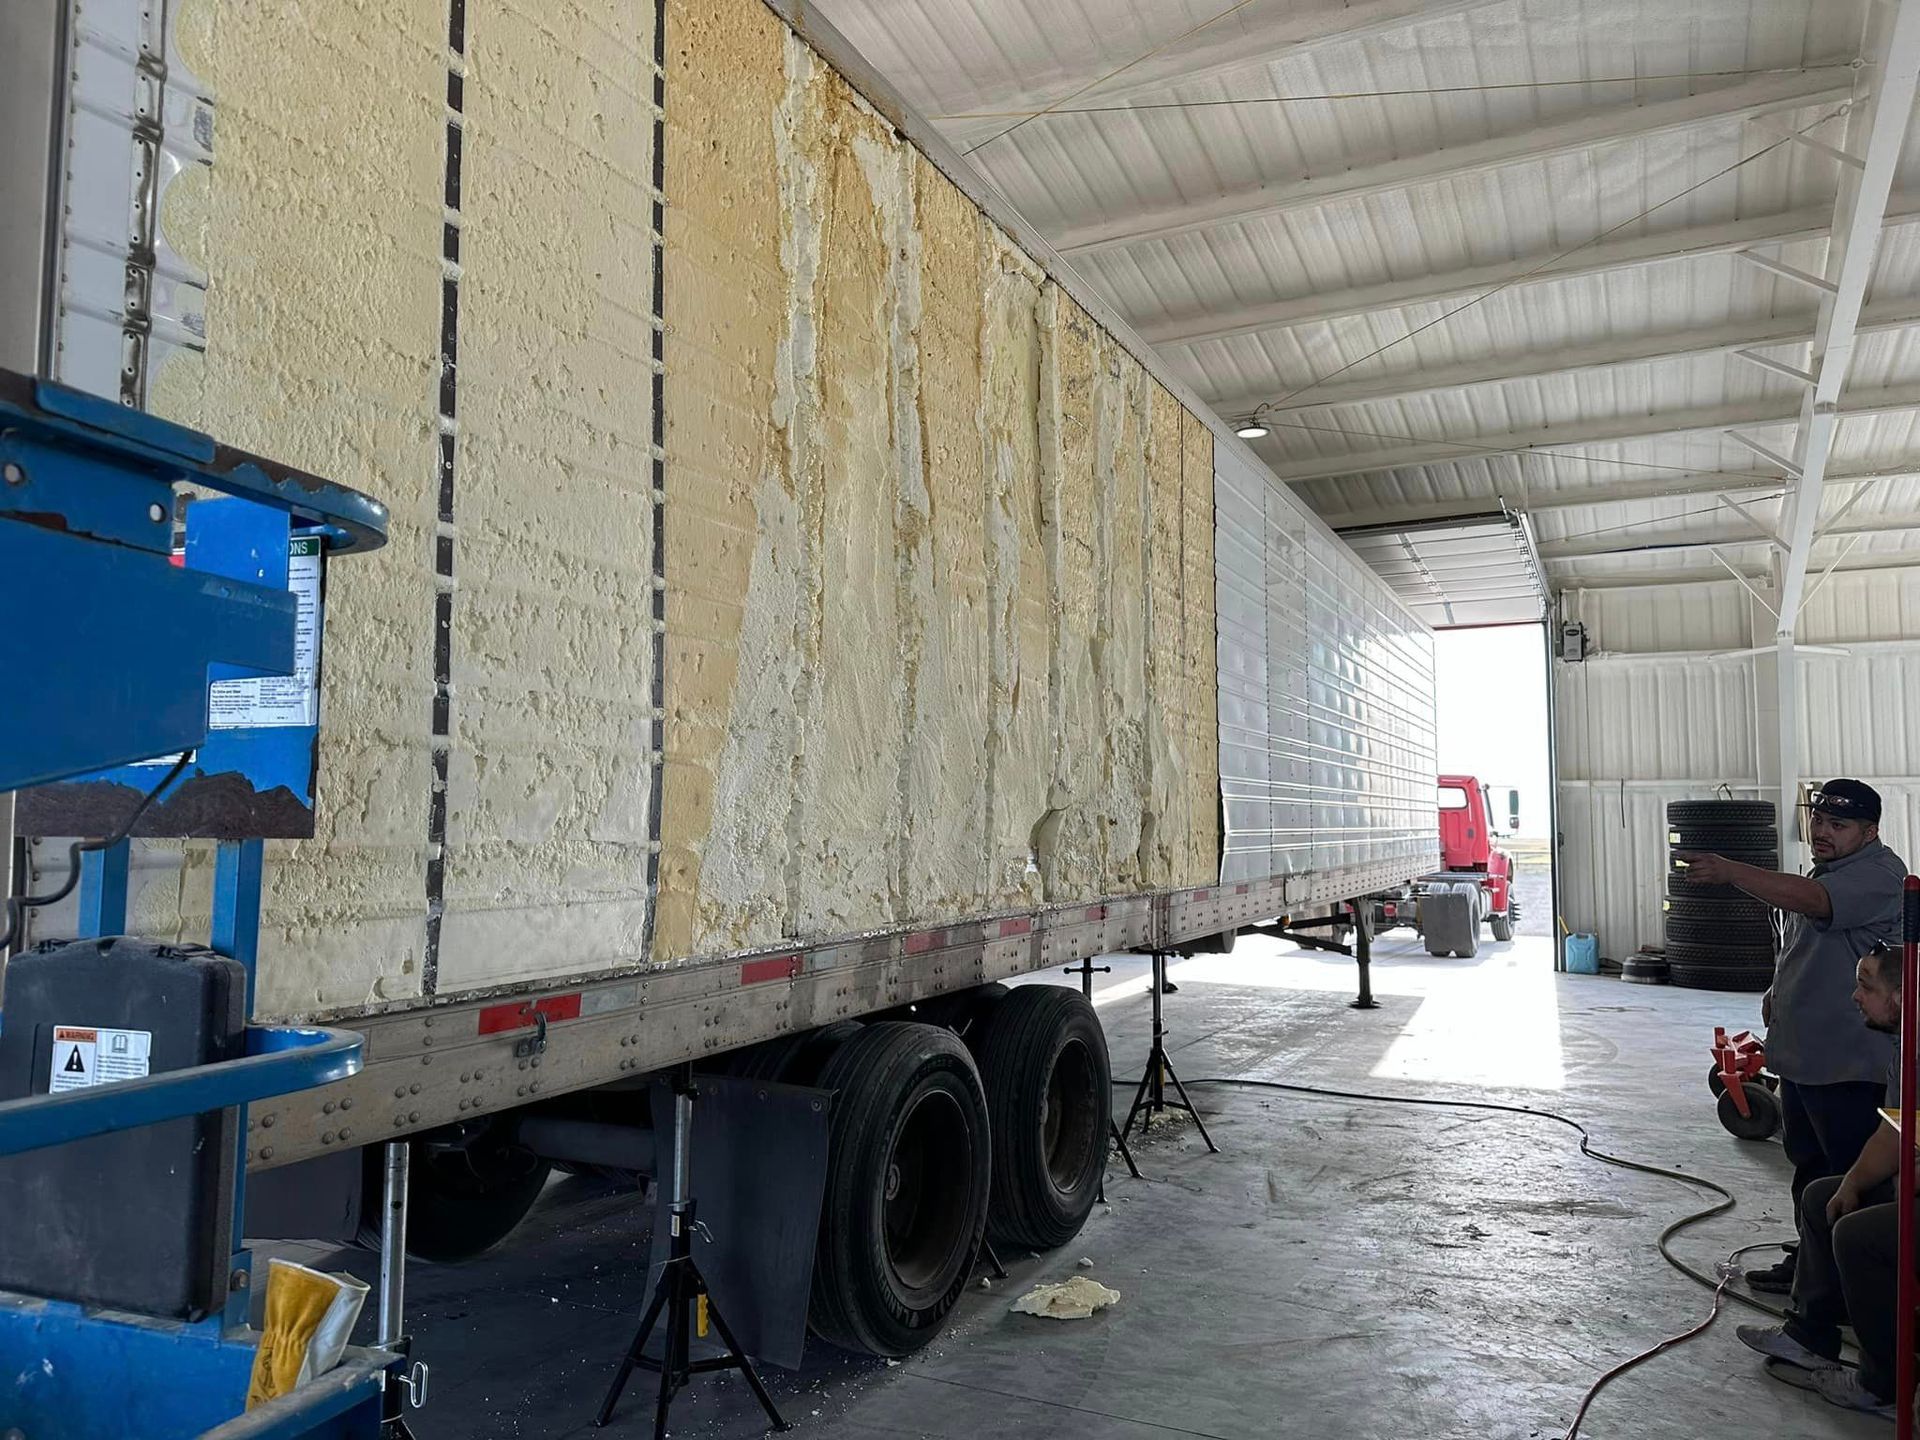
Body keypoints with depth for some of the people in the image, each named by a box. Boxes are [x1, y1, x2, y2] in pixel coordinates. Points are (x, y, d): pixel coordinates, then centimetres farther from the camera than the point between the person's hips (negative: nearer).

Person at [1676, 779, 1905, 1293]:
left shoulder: (1879, 874, -17)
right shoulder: (1828, 870, 15)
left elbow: (1808, 900, -36)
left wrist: (1730, 871, -44)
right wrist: (1778, 992, 13)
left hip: (1850, 1063, -10)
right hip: (1802, 1054, 10)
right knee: (1808, 1164, 20)